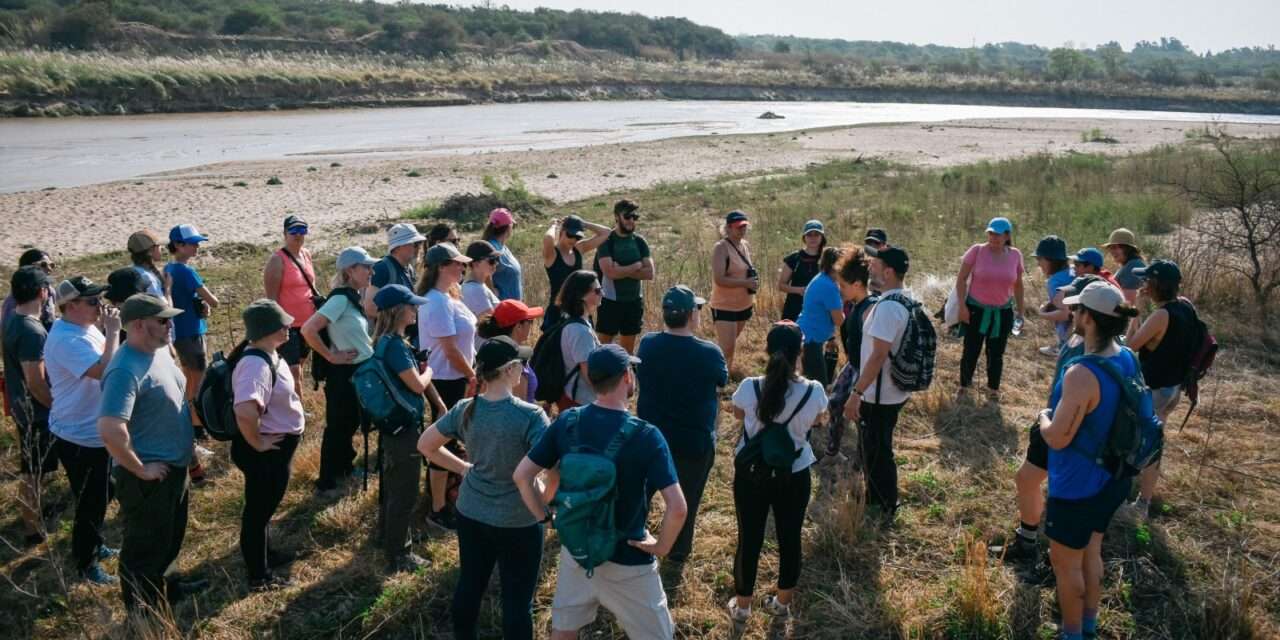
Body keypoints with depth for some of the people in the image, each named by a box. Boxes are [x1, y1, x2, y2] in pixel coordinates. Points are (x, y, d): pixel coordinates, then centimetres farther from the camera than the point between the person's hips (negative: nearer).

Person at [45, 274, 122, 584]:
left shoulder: (85, 328, 3)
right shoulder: (67, 340, -27)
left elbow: (108, 361, 12)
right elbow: (106, 371, -36)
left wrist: (108, 330, 0)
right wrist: (113, 331, -30)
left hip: (95, 432, 10)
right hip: (80, 438, -10)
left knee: (101, 496, 24)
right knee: (90, 502, 5)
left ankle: (94, 545, 44)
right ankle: (85, 563, 23)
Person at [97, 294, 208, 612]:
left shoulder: (159, 350, 1)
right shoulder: (126, 369, -28)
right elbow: (109, 430, -36)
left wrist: (187, 440, 14)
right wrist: (140, 469, -24)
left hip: (175, 466, 9)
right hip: (149, 477, -9)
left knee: (171, 534, 27)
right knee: (146, 546, 9)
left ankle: (168, 585, 48)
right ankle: (145, 613, 27)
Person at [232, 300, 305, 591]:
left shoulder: (266, 354, 2)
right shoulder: (256, 364, -30)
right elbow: (245, 411, -44)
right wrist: (257, 444, -28)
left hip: (278, 447, 10)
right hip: (266, 451, -10)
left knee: (264, 507, 27)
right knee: (259, 509, 8)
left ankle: (265, 553, 48)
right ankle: (259, 576, 24)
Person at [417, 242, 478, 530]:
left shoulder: (446, 296, 8)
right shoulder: (438, 303, -23)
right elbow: (450, 349, -23)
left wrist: (469, 375, 13)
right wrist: (472, 376, -12)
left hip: (453, 379, 10)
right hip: (446, 381, -10)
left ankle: (439, 493, 39)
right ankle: (438, 510, 11)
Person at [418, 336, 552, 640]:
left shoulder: (465, 410, -6)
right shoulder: (529, 416, -23)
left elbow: (425, 445, 6)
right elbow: (557, 467, -29)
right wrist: (543, 500, -11)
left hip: (470, 514, 6)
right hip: (517, 523, -5)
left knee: (469, 584, 23)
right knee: (517, 598, 10)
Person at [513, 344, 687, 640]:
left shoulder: (566, 422, -8)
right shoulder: (646, 435, -22)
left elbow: (522, 476, -5)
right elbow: (677, 509, -28)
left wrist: (545, 518, 6)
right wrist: (662, 546, -11)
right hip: (627, 561, -5)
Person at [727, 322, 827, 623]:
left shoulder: (749, 387, -19)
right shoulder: (813, 391, -19)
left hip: (751, 474, 0)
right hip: (794, 476, 0)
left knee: (749, 539, 15)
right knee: (789, 539, 19)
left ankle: (741, 605, 31)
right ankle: (783, 602, 37)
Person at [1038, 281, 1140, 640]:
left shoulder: (1081, 375, -32)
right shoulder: (1128, 359, -4)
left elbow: (1057, 438, -25)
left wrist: (1043, 416, -5)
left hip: (1077, 488, -8)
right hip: (1112, 479, 9)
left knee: (1065, 563, 12)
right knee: (1091, 553, 26)